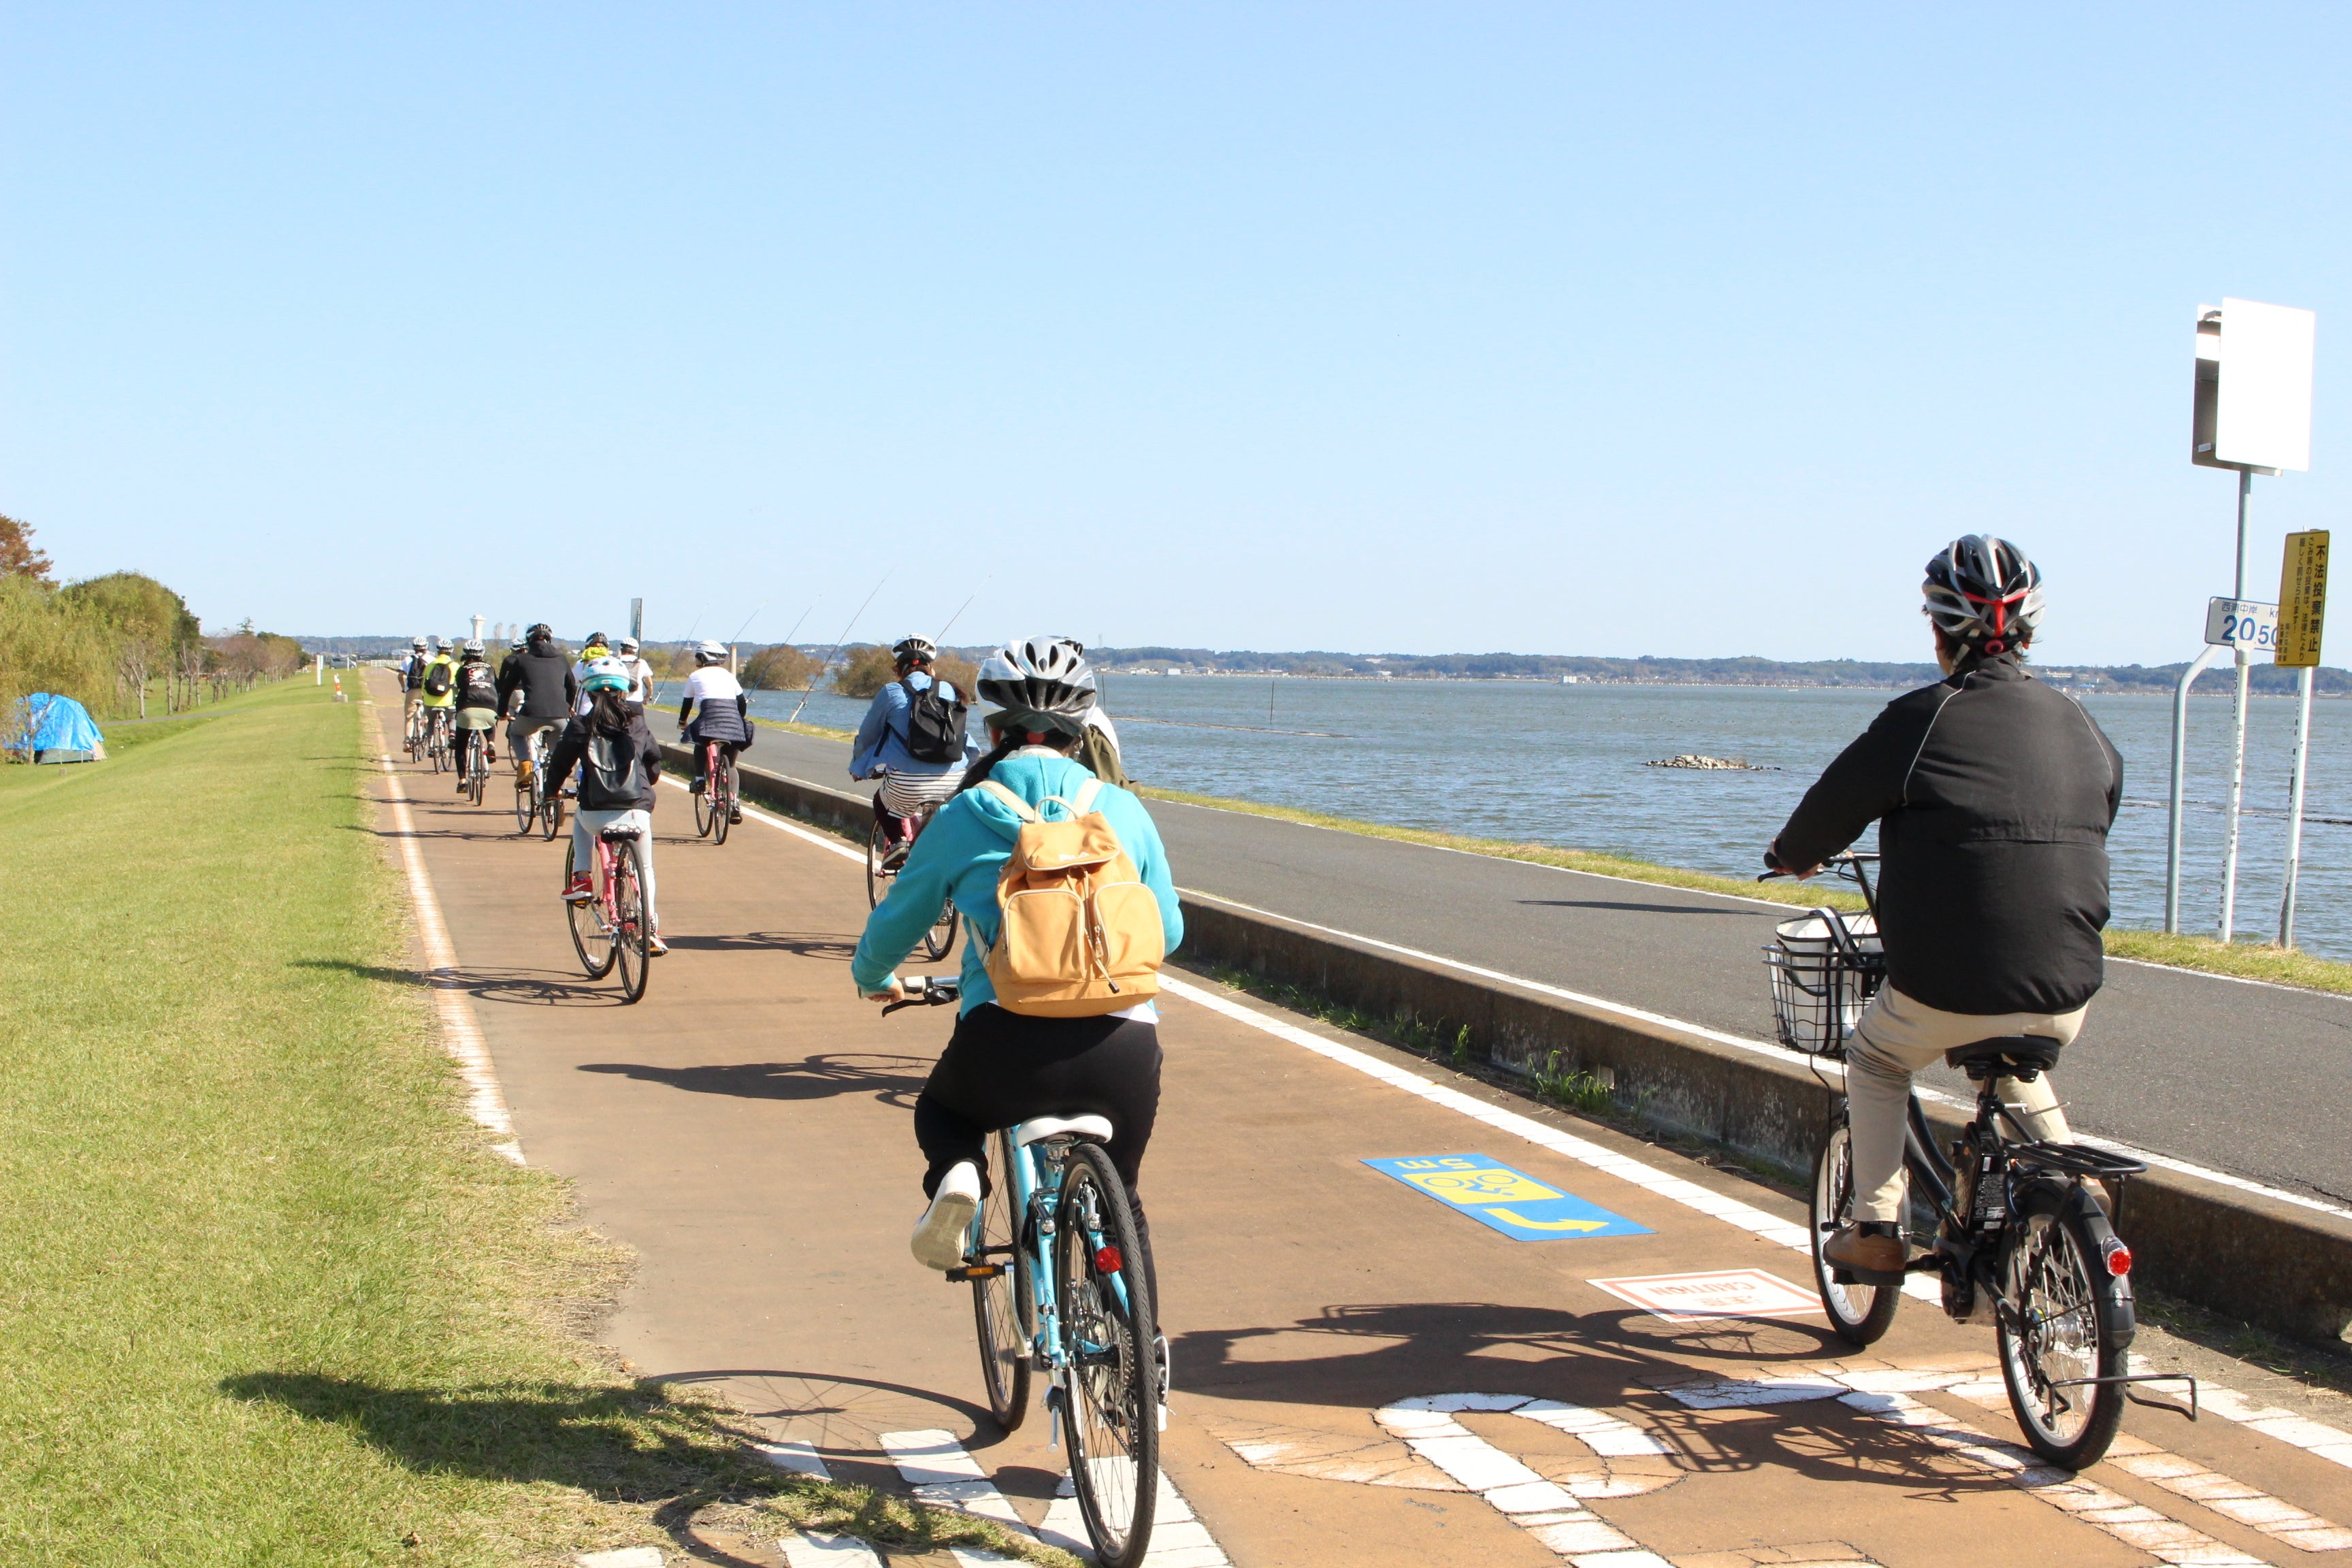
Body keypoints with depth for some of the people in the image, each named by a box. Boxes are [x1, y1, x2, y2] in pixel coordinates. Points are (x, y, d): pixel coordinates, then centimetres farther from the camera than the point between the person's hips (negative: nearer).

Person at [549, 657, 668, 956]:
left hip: (596, 814, -1)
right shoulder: (636, 725, 11)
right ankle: (650, 928, 13)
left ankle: (581, 878, 21)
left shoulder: (580, 726, 5)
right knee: (644, 867, 22)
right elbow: (654, 761, 22)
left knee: (580, 817, 36)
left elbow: (560, 763, 9)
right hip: (637, 811, 1)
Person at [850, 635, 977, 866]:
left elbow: (867, 736, 15)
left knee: (882, 803, 28)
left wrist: (857, 767, 35)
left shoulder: (891, 693, 4)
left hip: (909, 786, -3)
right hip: (954, 783, 4)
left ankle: (899, 840, 4)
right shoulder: (949, 691, 13)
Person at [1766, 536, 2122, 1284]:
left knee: (1874, 1059, 26)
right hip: (2066, 999, 4)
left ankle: (1876, 1232, 23)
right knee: (2018, 1074, 36)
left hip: (1946, 994, -4)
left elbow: (1832, 808, 1)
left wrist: (1794, 854, 23)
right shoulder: (2078, 725, 7)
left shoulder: (1923, 720, -9)